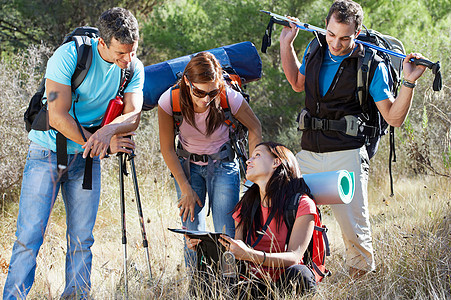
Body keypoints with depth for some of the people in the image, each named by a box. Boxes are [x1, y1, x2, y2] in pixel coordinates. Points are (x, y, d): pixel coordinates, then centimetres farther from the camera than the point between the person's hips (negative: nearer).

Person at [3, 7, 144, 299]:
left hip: (87, 158, 4)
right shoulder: (69, 56, -20)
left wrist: (108, 130, -37)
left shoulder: (134, 68, -5)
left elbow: (133, 116, -14)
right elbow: (58, 116, -23)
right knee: (30, 234, -8)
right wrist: (103, 144, -20)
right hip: (48, 153, -4)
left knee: (82, 238, 4)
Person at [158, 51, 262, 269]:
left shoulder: (230, 98, -26)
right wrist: (186, 189, -10)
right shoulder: (169, 100, -23)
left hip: (223, 164, -1)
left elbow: (254, 128, -5)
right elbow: (168, 149, -11)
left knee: (226, 234, -11)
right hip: (187, 165, 1)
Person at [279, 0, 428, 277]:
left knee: (354, 231, -7)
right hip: (309, 154, 5)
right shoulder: (316, 51, 8)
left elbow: (394, 118, -6)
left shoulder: (371, 66, -7)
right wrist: (286, 43, 22)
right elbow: (298, 83, 29)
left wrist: (409, 82, -19)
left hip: (347, 157, -5)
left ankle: (363, 274, 18)